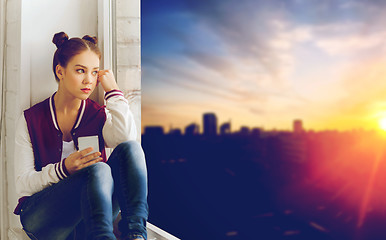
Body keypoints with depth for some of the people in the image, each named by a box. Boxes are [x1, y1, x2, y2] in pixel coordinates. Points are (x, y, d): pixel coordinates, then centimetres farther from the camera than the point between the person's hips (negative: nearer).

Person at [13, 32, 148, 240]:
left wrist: (113, 90, -8)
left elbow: (127, 138, -18)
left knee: (130, 148, -25)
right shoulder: (31, 119, 3)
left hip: (88, 219, 3)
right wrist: (63, 169, -22)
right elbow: (22, 185, -3)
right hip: (41, 218, -2)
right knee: (99, 170, -33)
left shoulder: (99, 115, 7)